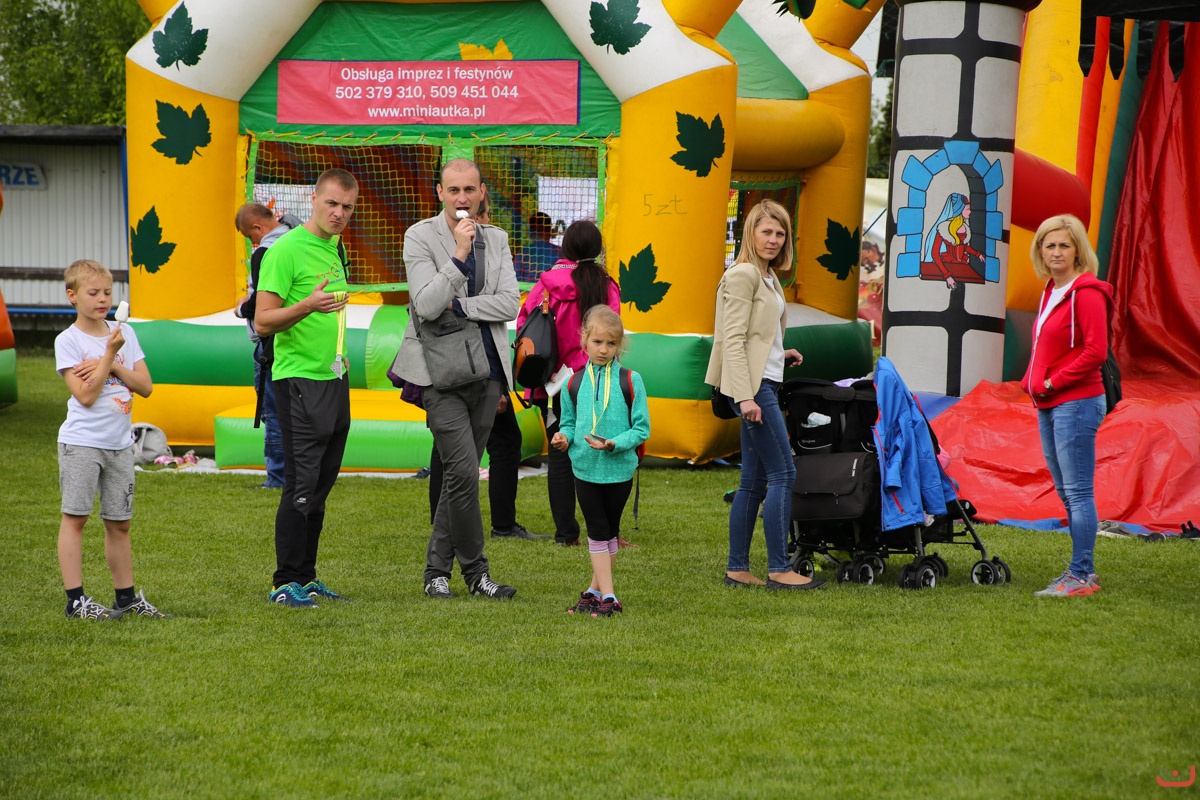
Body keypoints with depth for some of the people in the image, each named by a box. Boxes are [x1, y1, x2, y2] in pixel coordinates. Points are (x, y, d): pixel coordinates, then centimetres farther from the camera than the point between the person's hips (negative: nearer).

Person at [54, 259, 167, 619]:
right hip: (81, 442, -5)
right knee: (75, 517, -5)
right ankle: (75, 599, -2)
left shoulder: (123, 333, 9)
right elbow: (86, 395, -15)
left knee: (119, 522, 11)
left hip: (119, 443, 5)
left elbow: (145, 387, 4)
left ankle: (126, 596, 19)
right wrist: (110, 353, -16)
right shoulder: (68, 340, -7)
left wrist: (111, 364, -10)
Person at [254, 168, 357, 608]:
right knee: (302, 485, -8)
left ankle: (306, 578, 16)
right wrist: (308, 305, -29)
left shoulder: (333, 247, 15)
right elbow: (263, 321, -15)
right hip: (299, 379, -8)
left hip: (333, 379, 8)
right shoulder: (286, 250, -11)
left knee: (321, 484, 10)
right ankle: (286, 583, -1)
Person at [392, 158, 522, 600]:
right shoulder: (420, 236, -4)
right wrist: (459, 255, -20)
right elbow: (427, 305, -16)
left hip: (486, 371, 5)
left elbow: (510, 303, 0)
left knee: (462, 474, 7)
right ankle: (475, 569, 0)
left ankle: (437, 570, 15)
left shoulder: (496, 239, 10)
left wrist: (458, 305, -11)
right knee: (463, 470, -13)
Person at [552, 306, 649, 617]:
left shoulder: (630, 381, -6)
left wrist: (615, 444, -22)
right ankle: (606, 596, 4)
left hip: (619, 467, -1)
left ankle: (595, 589, 23)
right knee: (597, 531, 2)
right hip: (585, 467, 1)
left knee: (610, 531, 10)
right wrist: (565, 437, -9)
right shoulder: (575, 383, 2)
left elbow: (641, 428, -6)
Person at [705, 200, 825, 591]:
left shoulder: (767, 277, 18)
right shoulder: (742, 275, -11)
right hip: (752, 384, -10)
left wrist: (781, 355, 10)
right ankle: (778, 569, -8)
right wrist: (745, 396, -23)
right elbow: (733, 340, -17)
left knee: (754, 481, 9)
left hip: (766, 382, 10)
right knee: (783, 473, -10)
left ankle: (737, 569, 12)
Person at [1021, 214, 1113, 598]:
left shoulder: (1086, 293, -12)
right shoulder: (1050, 292, 16)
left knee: (1078, 492, -8)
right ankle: (1082, 569, 21)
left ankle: (1081, 576, -6)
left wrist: (1052, 383, -14)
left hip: (1076, 403, -10)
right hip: (1049, 406, 10)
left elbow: (1095, 351, -19)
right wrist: (1032, 380, 8)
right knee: (1066, 491, 14)